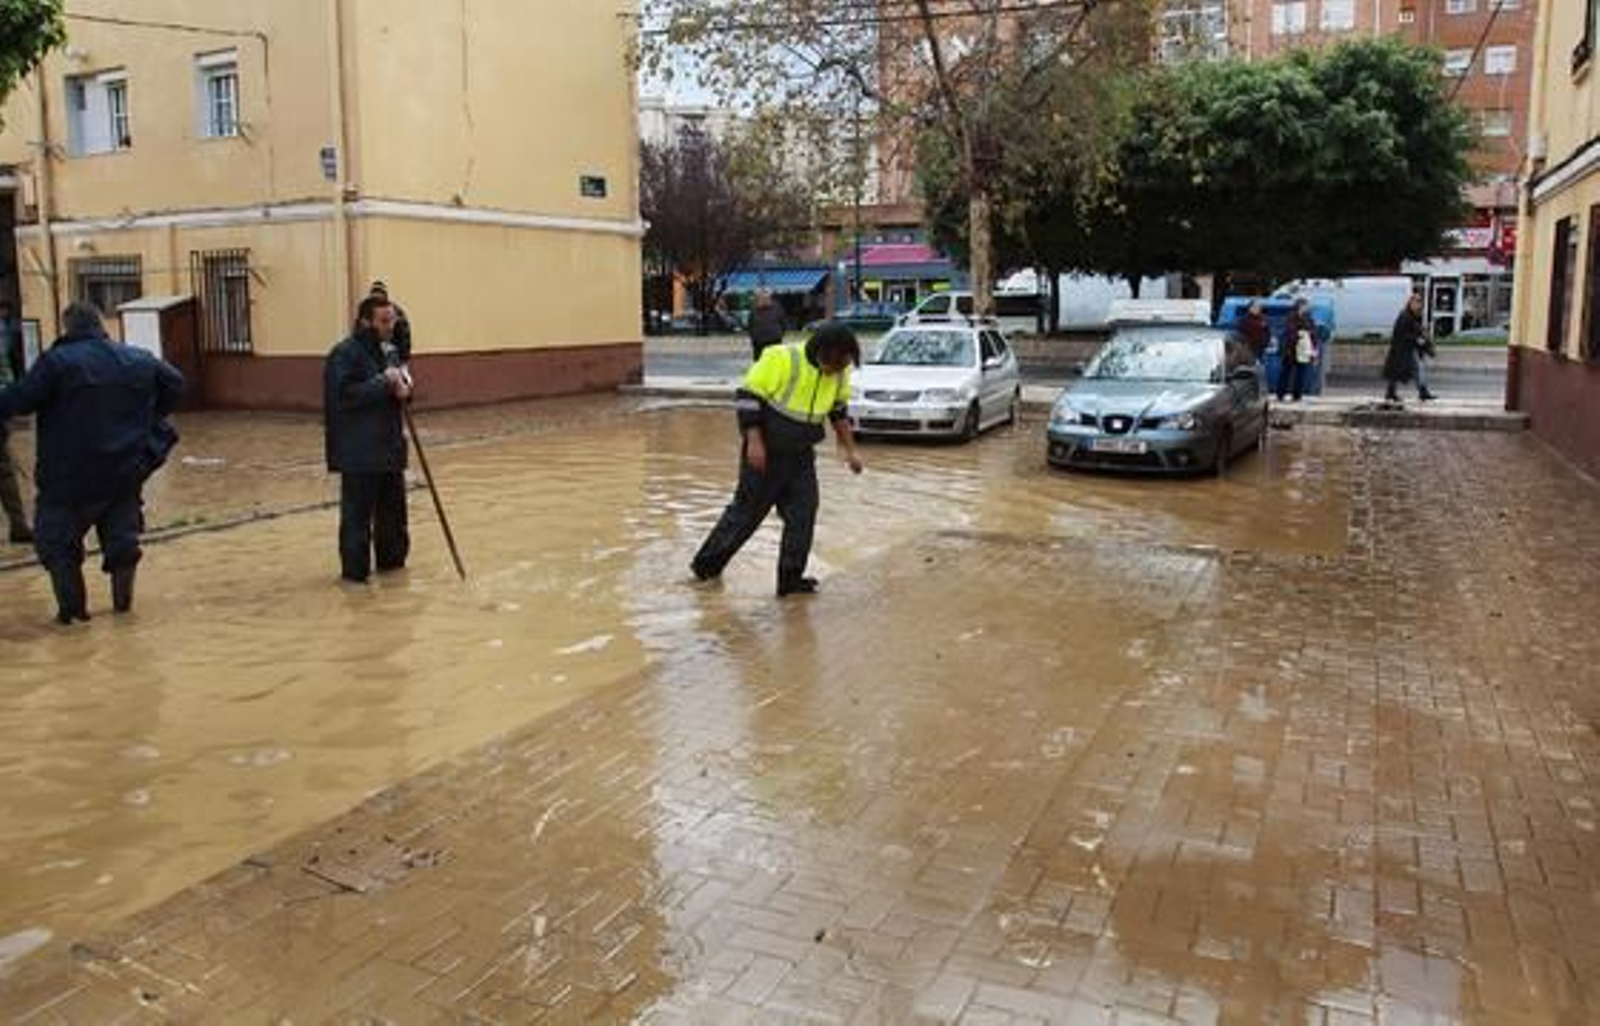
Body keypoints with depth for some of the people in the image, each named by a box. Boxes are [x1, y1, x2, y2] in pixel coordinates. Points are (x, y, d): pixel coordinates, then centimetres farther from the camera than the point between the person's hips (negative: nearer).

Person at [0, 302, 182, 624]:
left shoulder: (57, 360, -11)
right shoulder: (138, 360, 5)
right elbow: (175, 384, 15)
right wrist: (149, 417, 20)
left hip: (71, 476, -4)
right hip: (126, 472, 5)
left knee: (55, 539, 8)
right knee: (122, 536, 17)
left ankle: (72, 606, 5)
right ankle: (123, 599, 21)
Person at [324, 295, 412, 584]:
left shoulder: (390, 351, 12)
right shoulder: (344, 354, -12)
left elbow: (400, 386, 23)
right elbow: (344, 395, -23)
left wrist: (403, 389, -2)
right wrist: (384, 382, -21)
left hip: (389, 446, 8)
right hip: (359, 451, -8)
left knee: (393, 508, 15)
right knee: (357, 512, -3)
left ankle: (392, 559, 29)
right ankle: (355, 570, 5)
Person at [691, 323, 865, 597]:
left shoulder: (839, 373, -2)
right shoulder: (782, 360, -23)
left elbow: (839, 409, 14)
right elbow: (748, 395, -19)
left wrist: (850, 449, 12)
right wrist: (754, 441, -23)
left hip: (801, 454, 6)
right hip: (766, 451, -6)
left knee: (803, 511, -2)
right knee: (747, 511, 3)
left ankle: (791, 578, 7)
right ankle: (707, 564, 20)